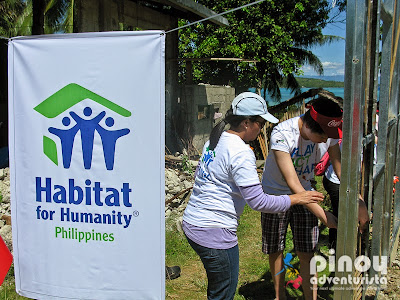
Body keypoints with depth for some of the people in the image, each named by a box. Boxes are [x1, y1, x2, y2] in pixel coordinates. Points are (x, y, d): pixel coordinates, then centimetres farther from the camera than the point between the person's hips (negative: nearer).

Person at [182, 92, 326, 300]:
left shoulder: (214, 141, 9)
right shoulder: (241, 152, -18)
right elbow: (258, 202, -20)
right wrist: (296, 199, -9)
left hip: (191, 224, 9)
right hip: (214, 233, -9)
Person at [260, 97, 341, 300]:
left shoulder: (329, 133, -17)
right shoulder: (281, 134, -32)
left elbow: (340, 170, -6)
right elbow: (293, 183, -33)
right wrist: (323, 215, -34)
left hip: (305, 194, 3)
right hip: (275, 195, -3)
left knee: (307, 254, -1)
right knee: (275, 251, 10)